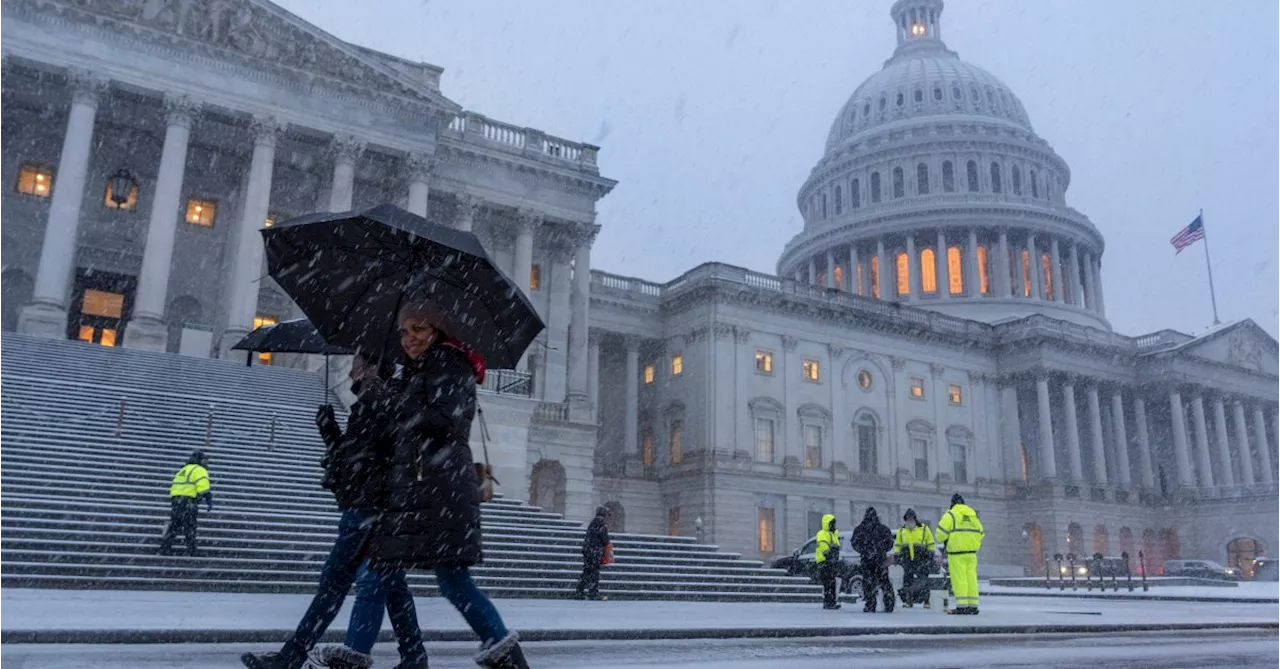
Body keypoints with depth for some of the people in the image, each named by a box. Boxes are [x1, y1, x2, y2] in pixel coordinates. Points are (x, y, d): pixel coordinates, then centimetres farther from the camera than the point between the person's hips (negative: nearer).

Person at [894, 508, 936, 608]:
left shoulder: (924, 529, 0)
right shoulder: (901, 531, 9)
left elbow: (931, 544, 6)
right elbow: (897, 545, 16)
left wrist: (930, 555, 0)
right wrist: (897, 556, 10)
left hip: (922, 559, -3)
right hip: (907, 559, 3)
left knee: (922, 580, -9)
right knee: (907, 578, -3)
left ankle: (926, 600, 1)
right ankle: (908, 600, 2)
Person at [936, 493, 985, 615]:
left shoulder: (950, 514, -4)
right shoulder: (973, 515, 17)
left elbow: (941, 532, -10)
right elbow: (980, 533, 19)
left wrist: (942, 541, 10)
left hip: (956, 552, -6)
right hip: (971, 552, 6)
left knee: (959, 578, -5)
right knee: (971, 577, 8)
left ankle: (962, 606, -9)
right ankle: (973, 605, 8)